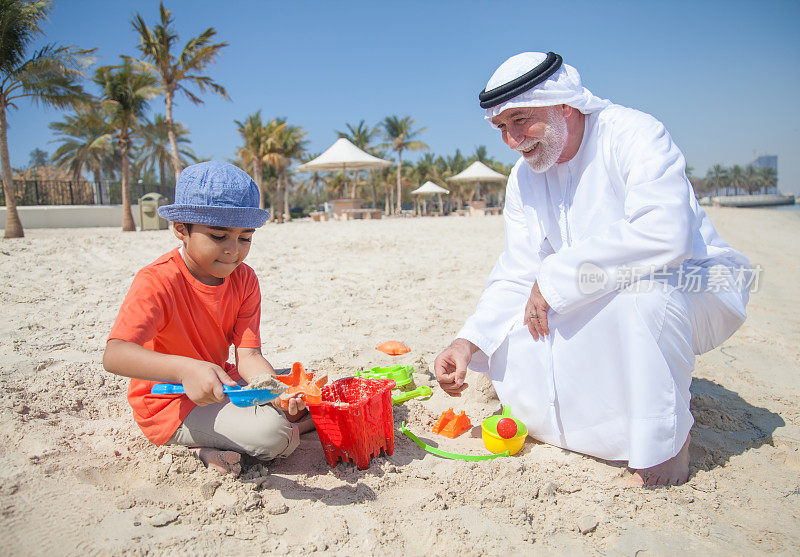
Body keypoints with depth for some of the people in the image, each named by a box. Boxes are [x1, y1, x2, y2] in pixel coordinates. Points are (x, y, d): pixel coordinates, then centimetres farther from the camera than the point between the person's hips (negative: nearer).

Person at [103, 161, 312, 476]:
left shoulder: (244, 279, -4)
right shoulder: (158, 281, -23)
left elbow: (248, 356, -10)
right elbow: (114, 355, -37)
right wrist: (184, 369, -54)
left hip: (221, 384, 7)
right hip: (170, 404, -7)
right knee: (272, 433, -25)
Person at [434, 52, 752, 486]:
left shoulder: (634, 134, -20)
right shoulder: (524, 177, 2)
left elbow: (664, 236, -38)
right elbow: (518, 275, -3)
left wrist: (555, 278, -30)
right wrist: (469, 340, -18)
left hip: (692, 287, -6)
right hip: (600, 308, 6)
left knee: (643, 288, -39)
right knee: (508, 341, -10)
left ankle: (666, 438, -14)